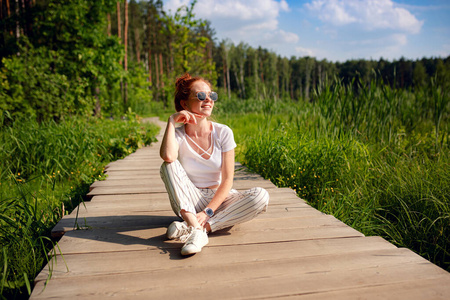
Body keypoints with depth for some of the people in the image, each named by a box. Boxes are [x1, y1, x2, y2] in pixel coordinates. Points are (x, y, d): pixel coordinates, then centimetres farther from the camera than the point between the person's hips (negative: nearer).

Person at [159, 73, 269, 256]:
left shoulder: (223, 133, -8)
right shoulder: (178, 134, -8)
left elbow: (227, 180, -11)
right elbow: (167, 156, -34)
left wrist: (208, 212, -22)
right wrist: (172, 121, -23)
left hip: (219, 199, 1)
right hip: (190, 203, 0)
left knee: (261, 196, -26)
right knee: (169, 166, -24)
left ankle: (189, 227, -33)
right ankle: (197, 230, -37)